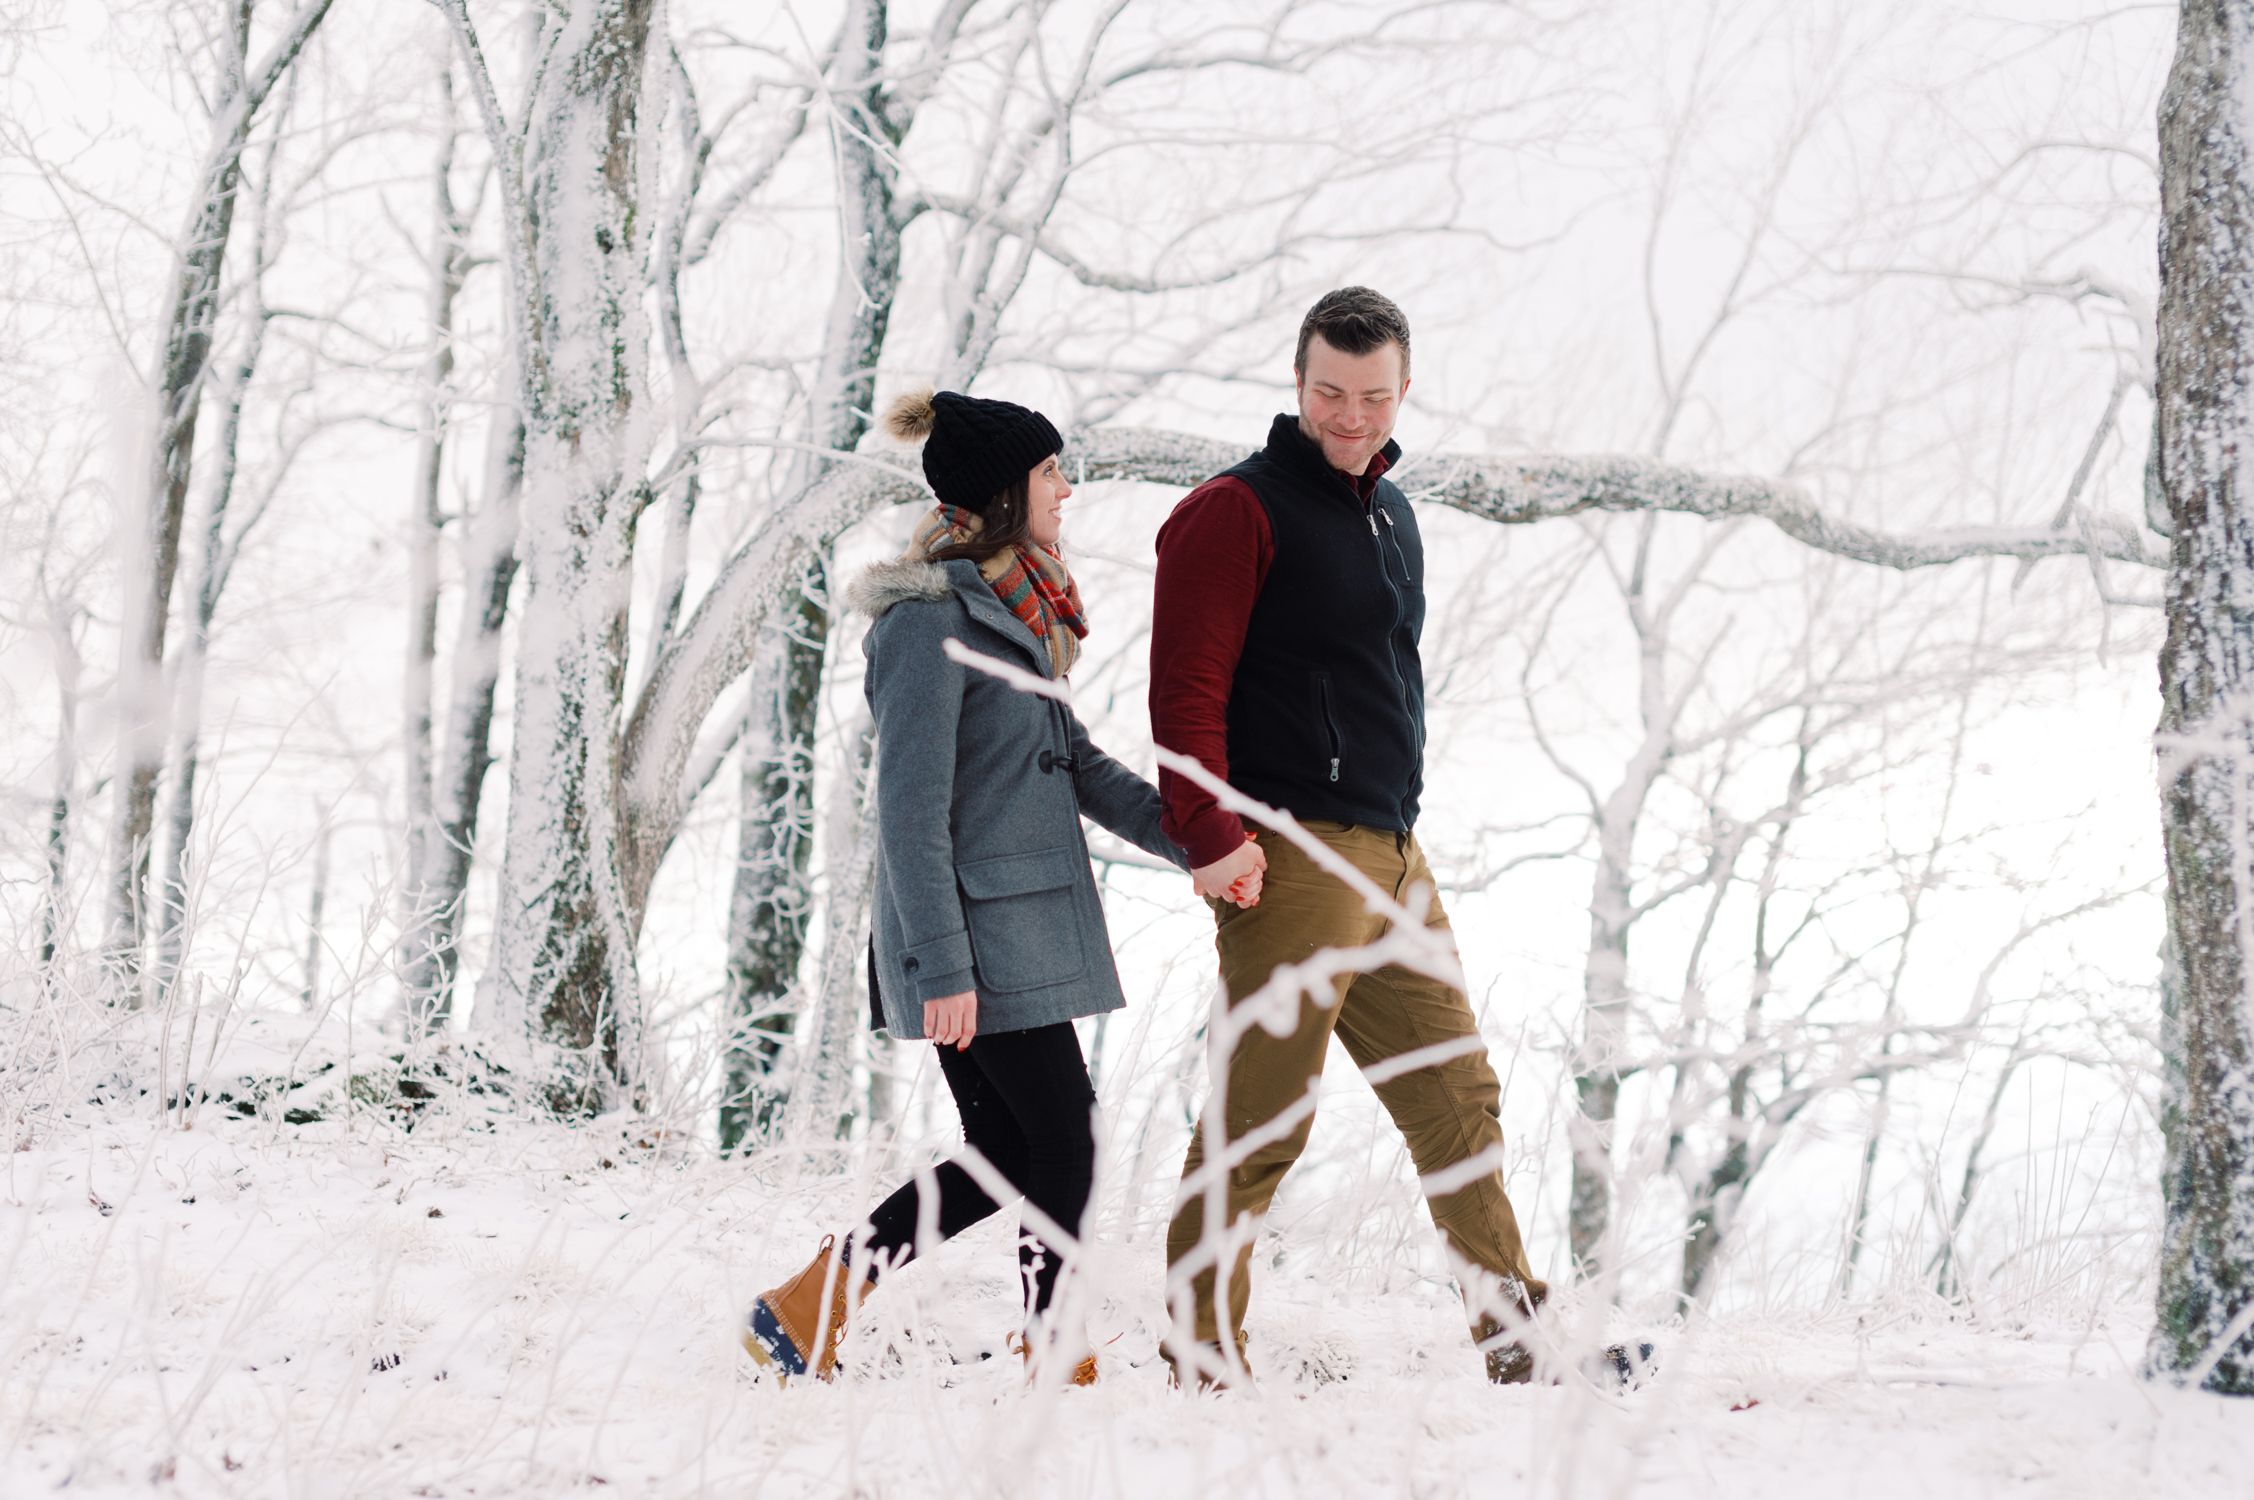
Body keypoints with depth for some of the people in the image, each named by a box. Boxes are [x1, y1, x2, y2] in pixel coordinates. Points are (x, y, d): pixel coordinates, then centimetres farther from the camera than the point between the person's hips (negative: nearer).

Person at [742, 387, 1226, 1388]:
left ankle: (801, 1313, 17)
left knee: (1003, 1156, 10)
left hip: (1023, 926, 10)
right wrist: (943, 967, -20)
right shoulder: (931, 623, -15)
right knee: (1063, 1145, -3)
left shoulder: (1014, 613, 15)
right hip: (977, 938, -10)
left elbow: (1077, 765, 19)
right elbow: (912, 811, -18)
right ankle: (1060, 1374, 8)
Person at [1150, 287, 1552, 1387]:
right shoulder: (1239, 512, -7)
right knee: (1265, 1117, -8)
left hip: (1389, 853, 9)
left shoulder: (1389, 513, 20)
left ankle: (1517, 1338, 20)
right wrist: (1205, 833, -24)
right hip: (1292, 856, -9)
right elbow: (1187, 687, -14)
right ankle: (1201, 1364, -2)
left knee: (1457, 1094, 12)